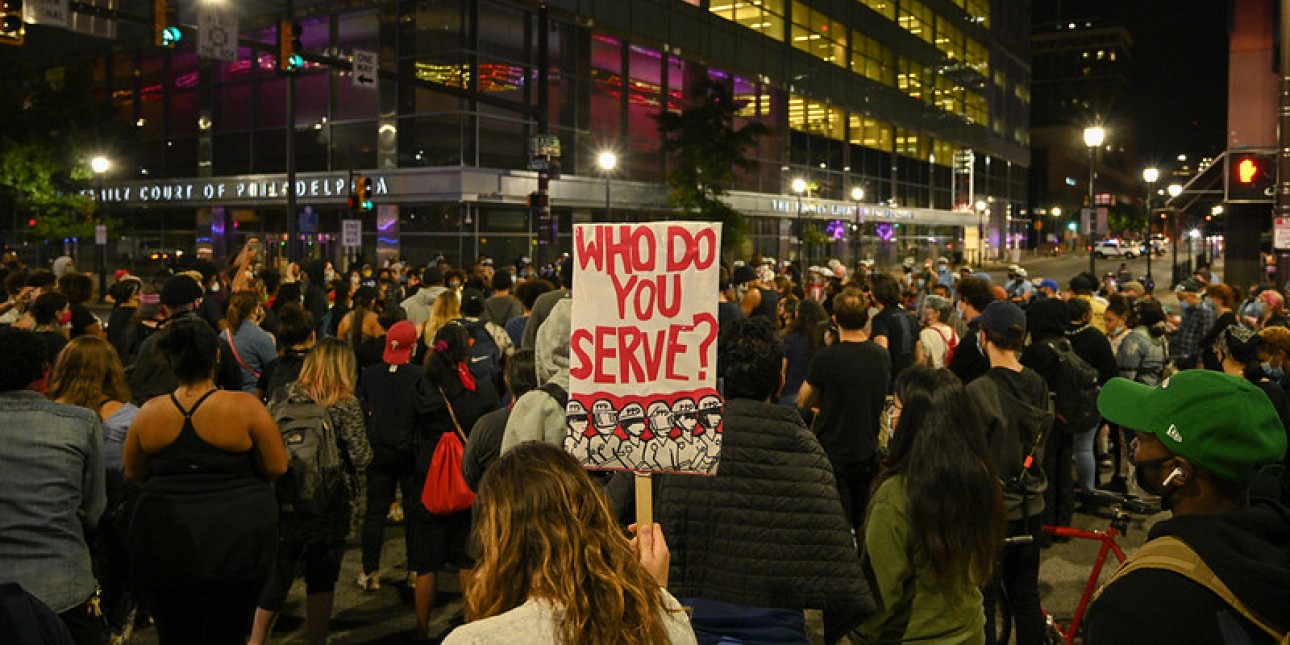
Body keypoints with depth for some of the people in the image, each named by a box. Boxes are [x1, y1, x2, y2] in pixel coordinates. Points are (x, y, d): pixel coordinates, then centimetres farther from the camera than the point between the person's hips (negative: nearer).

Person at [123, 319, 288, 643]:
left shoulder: (149, 412, -2)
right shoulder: (245, 407, -12)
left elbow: (133, 475, 9)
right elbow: (277, 467, -8)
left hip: (164, 542, 2)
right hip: (235, 541, -2)